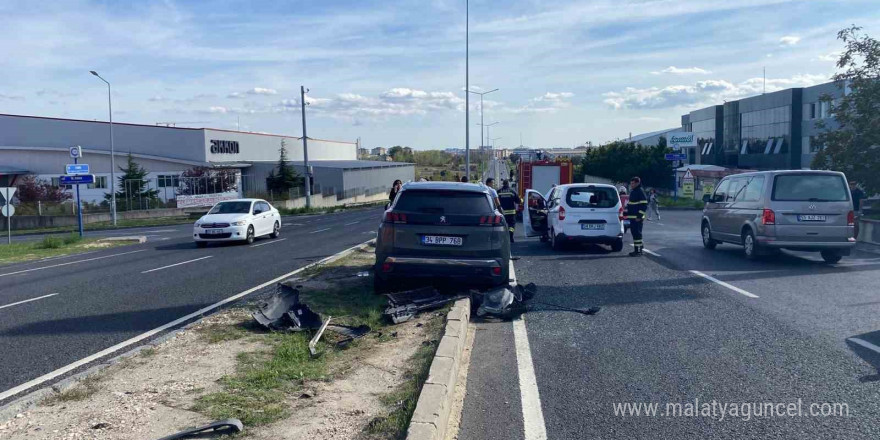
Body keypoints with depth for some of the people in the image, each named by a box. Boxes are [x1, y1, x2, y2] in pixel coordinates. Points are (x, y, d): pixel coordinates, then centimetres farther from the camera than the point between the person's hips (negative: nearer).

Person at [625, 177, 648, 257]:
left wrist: (639, 216, -20)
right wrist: (626, 213, 22)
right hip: (632, 217, 9)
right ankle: (640, 245, 23)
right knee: (634, 232, 13)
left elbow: (644, 205, -16)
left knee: (637, 233, -7)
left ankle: (638, 251, -4)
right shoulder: (632, 192, 18)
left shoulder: (640, 191, -11)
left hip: (637, 218, -9)